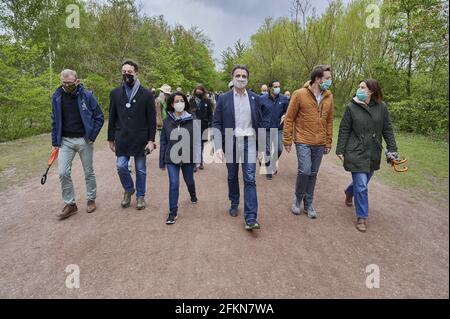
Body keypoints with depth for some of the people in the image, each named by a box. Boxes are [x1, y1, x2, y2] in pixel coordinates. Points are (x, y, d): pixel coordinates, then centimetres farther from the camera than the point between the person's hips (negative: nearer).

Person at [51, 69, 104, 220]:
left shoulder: (87, 95, -7)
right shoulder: (57, 97, 2)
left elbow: (99, 117, -2)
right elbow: (55, 121, 9)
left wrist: (92, 136, -8)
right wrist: (55, 142, 6)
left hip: (84, 140, -2)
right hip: (65, 141, 2)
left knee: (89, 172, 9)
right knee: (63, 173, -4)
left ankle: (91, 200, 26)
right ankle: (70, 204, 11)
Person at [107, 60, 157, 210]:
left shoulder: (146, 94, -1)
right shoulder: (115, 93, 6)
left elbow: (152, 120, -2)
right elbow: (112, 118, 9)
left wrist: (151, 140, -8)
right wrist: (111, 139, 7)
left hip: (140, 139, -2)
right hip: (122, 139, 2)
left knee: (141, 170, 7)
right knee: (121, 166, -3)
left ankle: (140, 196, 26)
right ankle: (128, 189, 26)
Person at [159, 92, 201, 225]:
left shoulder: (192, 120, -8)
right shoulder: (167, 121, -1)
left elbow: (197, 140, -6)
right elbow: (163, 142, 4)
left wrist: (197, 157, -10)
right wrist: (162, 161, 6)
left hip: (187, 158, 0)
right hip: (172, 158, 0)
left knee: (189, 180, 19)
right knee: (174, 183, -6)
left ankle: (193, 195, 53)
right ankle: (173, 212, 8)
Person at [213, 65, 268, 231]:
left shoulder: (255, 98, 4)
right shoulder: (224, 98, 1)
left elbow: (261, 123, 7)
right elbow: (217, 124, -2)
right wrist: (218, 146, -12)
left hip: (249, 142, 0)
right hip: (230, 142, 1)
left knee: (250, 179, -7)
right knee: (232, 177, 15)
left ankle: (251, 218, -5)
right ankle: (234, 204, 37)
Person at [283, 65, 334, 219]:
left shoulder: (329, 97, 5)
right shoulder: (299, 94, -8)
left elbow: (329, 121, 12)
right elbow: (289, 119, -5)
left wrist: (328, 142, 11)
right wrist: (287, 141, -6)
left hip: (320, 143, 5)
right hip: (303, 141, -4)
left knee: (313, 174, 10)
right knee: (305, 171, -13)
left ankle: (308, 204, 24)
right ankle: (298, 199, 13)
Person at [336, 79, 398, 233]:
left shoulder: (381, 107, -1)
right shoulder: (351, 107, -5)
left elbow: (387, 129, 6)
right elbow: (344, 130, -3)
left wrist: (392, 149, 2)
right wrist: (340, 150, -4)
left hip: (373, 154, 3)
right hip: (356, 153, -3)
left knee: (363, 182, 18)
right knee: (361, 186, -4)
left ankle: (349, 192, 52)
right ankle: (362, 217, 13)